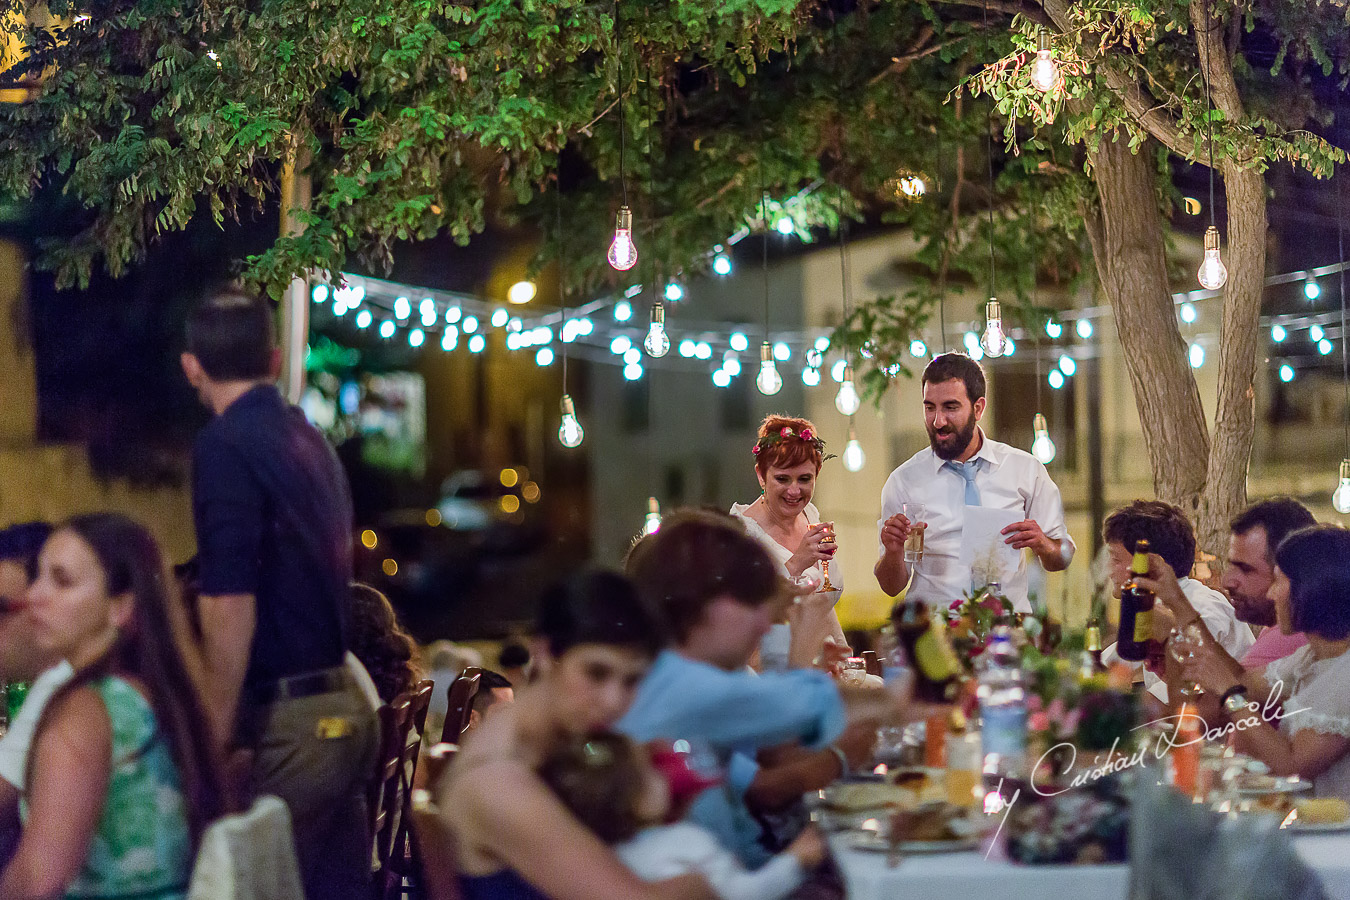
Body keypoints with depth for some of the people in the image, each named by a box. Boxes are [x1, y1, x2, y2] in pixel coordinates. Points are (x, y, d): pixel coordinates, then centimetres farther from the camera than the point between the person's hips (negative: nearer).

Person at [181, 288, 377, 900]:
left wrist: (215, 733, -17)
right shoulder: (309, 439, 12)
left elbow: (229, 605, -21)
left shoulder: (225, 445, -13)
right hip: (344, 705, 8)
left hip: (286, 720, -8)